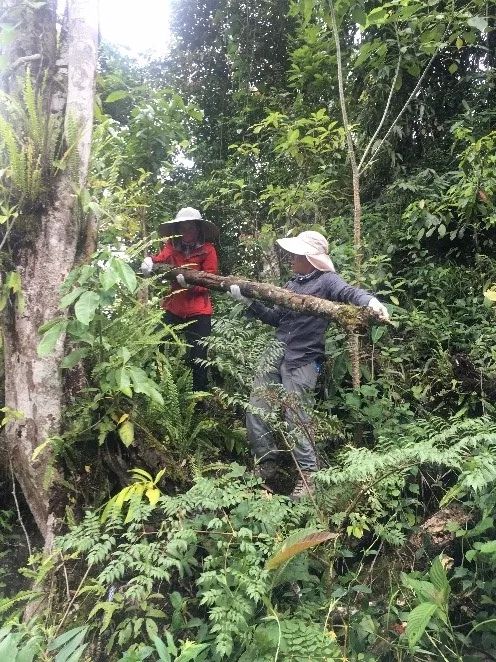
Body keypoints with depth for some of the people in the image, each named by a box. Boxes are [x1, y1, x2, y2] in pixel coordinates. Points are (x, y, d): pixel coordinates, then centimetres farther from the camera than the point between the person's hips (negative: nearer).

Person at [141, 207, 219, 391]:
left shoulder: (208, 250, -4)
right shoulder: (173, 245, 5)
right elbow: (161, 257, -14)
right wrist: (150, 261, -37)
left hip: (198, 311, -3)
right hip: (173, 309, 3)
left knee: (197, 359, 0)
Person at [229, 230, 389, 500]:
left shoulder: (326, 281, -5)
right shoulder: (292, 284, 16)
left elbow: (348, 292, -25)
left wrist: (370, 300, -46)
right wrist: (248, 300, 16)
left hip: (302, 362, -7)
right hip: (276, 356, 8)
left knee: (296, 420, -6)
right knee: (255, 411, 8)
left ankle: (308, 475, 10)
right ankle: (266, 463, 26)